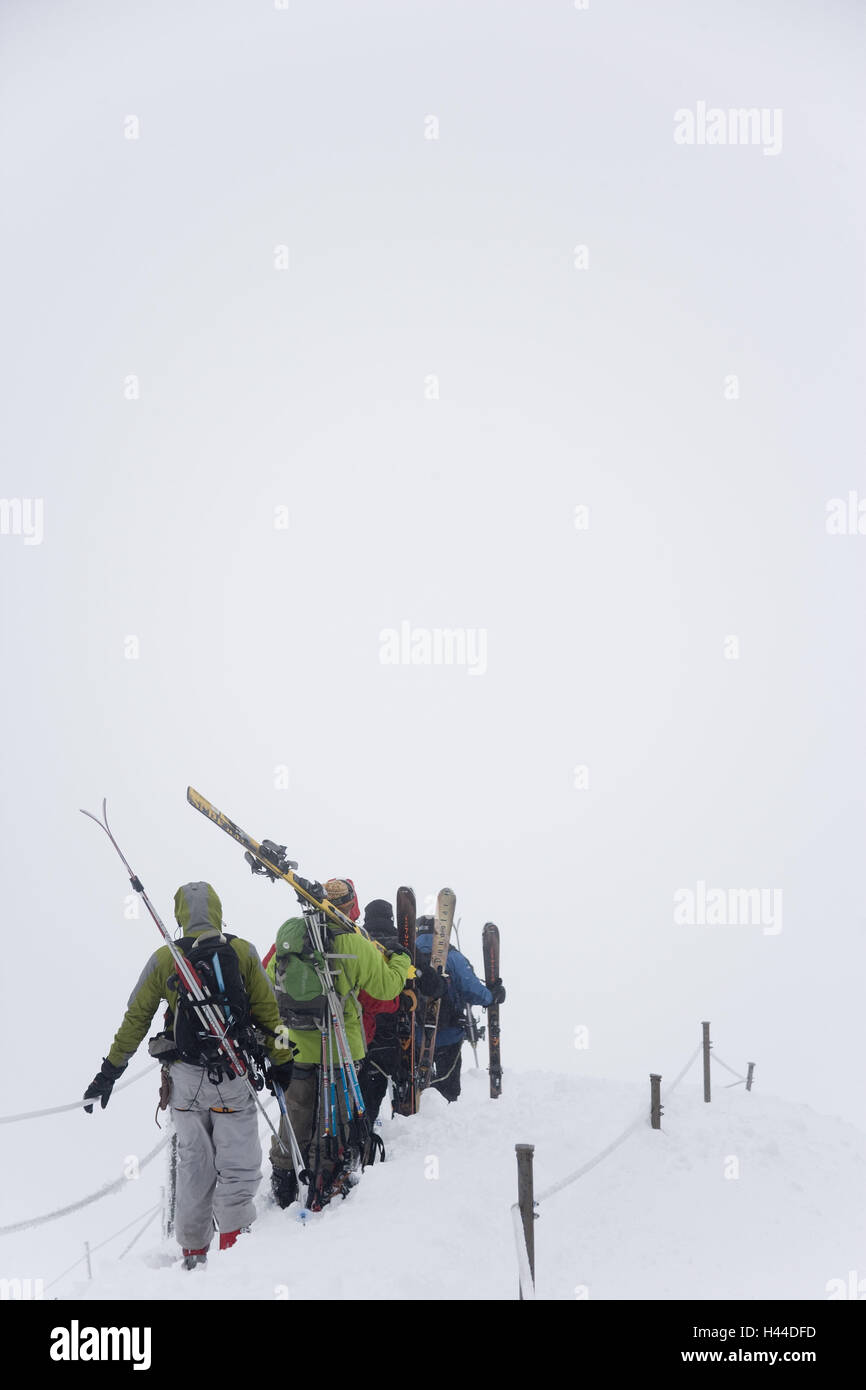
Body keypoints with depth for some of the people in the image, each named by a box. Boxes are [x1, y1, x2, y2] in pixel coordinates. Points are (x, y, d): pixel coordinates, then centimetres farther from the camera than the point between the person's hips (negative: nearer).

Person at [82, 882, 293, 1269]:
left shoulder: (163, 959, 1)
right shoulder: (243, 952, -3)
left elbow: (135, 1019, 5)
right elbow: (268, 1012, 0)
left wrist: (110, 1071, 12)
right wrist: (281, 1062, 9)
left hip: (184, 1080, 3)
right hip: (233, 1080, -3)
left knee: (193, 1168, 14)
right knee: (238, 1166, 3)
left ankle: (193, 1252, 22)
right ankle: (234, 1245, -1)